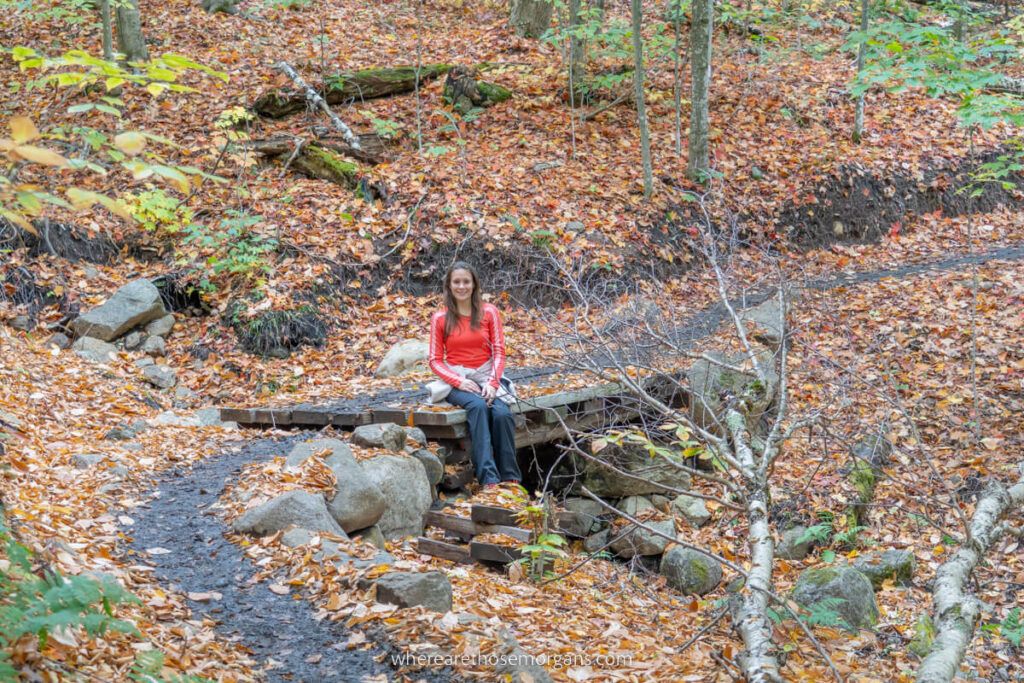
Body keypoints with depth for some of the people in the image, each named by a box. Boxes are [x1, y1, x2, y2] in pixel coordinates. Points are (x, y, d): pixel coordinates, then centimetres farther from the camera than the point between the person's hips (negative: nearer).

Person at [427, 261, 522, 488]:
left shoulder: (489, 312, 7)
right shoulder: (440, 318, 5)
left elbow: (499, 351, 3)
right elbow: (435, 360, 3)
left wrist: (492, 383, -14)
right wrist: (459, 382, -14)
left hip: (487, 377, 1)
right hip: (457, 381, -1)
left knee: (502, 413, -30)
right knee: (478, 406, -34)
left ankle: (510, 478, -24)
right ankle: (489, 479, -42)